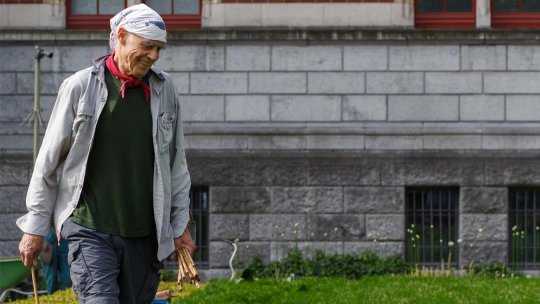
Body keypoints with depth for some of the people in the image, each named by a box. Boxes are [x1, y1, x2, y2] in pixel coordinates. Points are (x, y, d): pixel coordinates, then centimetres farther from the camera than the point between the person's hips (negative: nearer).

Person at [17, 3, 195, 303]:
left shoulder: (164, 88, 8)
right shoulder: (80, 86, -2)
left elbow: (176, 163, 15)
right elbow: (48, 162, 4)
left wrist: (180, 223, 15)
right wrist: (35, 227, 5)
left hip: (145, 233, 4)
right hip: (90, 230, -4)